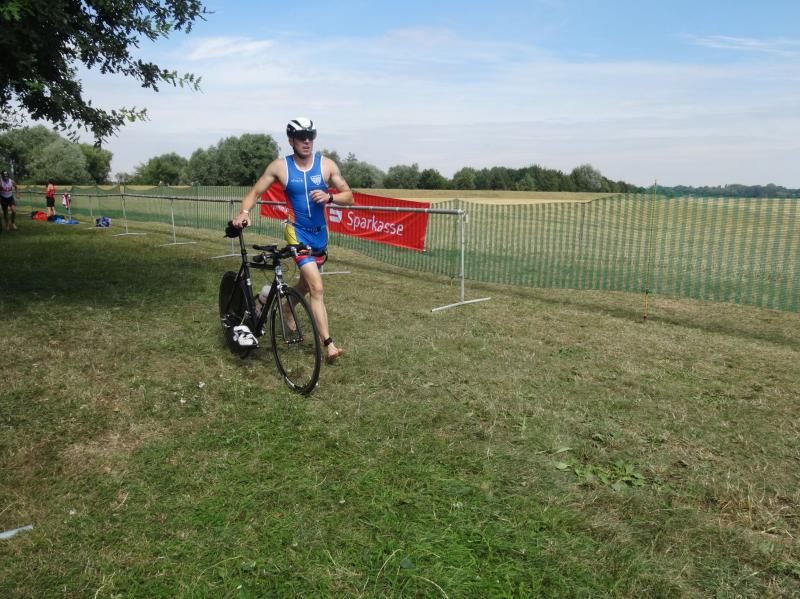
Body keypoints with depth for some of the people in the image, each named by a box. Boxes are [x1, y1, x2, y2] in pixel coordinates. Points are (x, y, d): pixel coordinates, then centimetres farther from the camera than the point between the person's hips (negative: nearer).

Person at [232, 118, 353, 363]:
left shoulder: (327, 165, -3)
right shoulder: (280, 166, -6)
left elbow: (349, 197, -1)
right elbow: (255, 192, 0)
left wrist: (329, 197, -20)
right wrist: (244, 212, -18)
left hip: (320, 232, 4)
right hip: (298, 232, -4)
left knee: (305, 284, 20)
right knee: (317, 288, -15)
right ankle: (328, 344, -11)